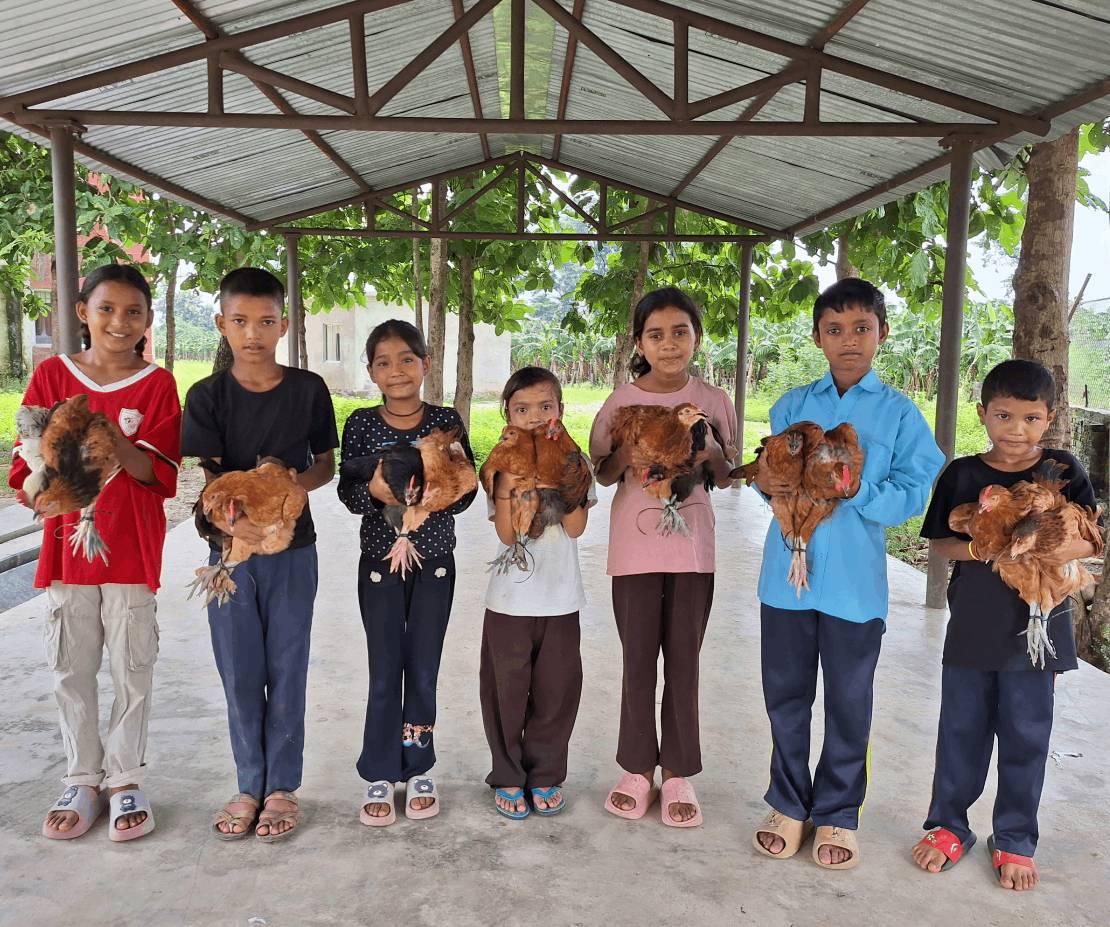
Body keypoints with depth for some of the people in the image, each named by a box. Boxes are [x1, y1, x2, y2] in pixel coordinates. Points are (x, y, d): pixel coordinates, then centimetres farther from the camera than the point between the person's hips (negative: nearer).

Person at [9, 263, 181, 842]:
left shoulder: (156, 385, -1)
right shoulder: (52, 375, 4)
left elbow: (160, 472, -9)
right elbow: (28, 468, 3)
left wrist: (113, 442, -26)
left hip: (132, 549, -2)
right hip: (67, 544, 2)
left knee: (132, 670, 6)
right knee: (72, 670, 11)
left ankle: (125, 780, 22)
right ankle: (82, 781, 27)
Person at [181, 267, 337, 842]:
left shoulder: (308, 390, -3)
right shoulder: (207, 396, -3)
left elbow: (326, 464, 4)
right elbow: (206, 474, -10)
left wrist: (295, 483, -18)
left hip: (292, 548, -1)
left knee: (286, 670, 7)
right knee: (239, 673, 9)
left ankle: (282, 786, 22)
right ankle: (250, 785, 25)